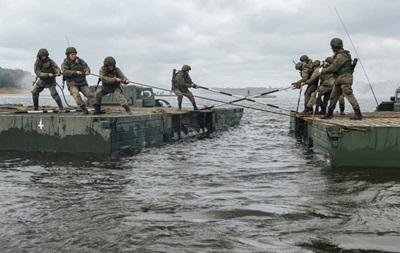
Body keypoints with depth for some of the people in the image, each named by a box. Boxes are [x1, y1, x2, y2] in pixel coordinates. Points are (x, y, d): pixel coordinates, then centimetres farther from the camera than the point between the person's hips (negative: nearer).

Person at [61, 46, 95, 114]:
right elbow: (65, 72, -17)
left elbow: (85, 66, 0)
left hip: (82, 82, 4)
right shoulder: (65, 63, -2)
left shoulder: (79, 60, 10)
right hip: (72, 83, -4)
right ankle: (84, 109, -27)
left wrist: (87, 71, -24)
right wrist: (75, 72, -28)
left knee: (89, 94, -4)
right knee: (76, 95, -27)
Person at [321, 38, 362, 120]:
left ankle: (358, 114, -12)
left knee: (349, 95, -12)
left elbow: (333, 68, -18)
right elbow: (334, 66, 21)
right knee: (333, 96, 13)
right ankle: (329, 114, 21)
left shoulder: (341, 56, -16)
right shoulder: (338, 55, 16)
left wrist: (322, 71, -7)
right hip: (339, 79, 10)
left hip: (345, 79, -10)